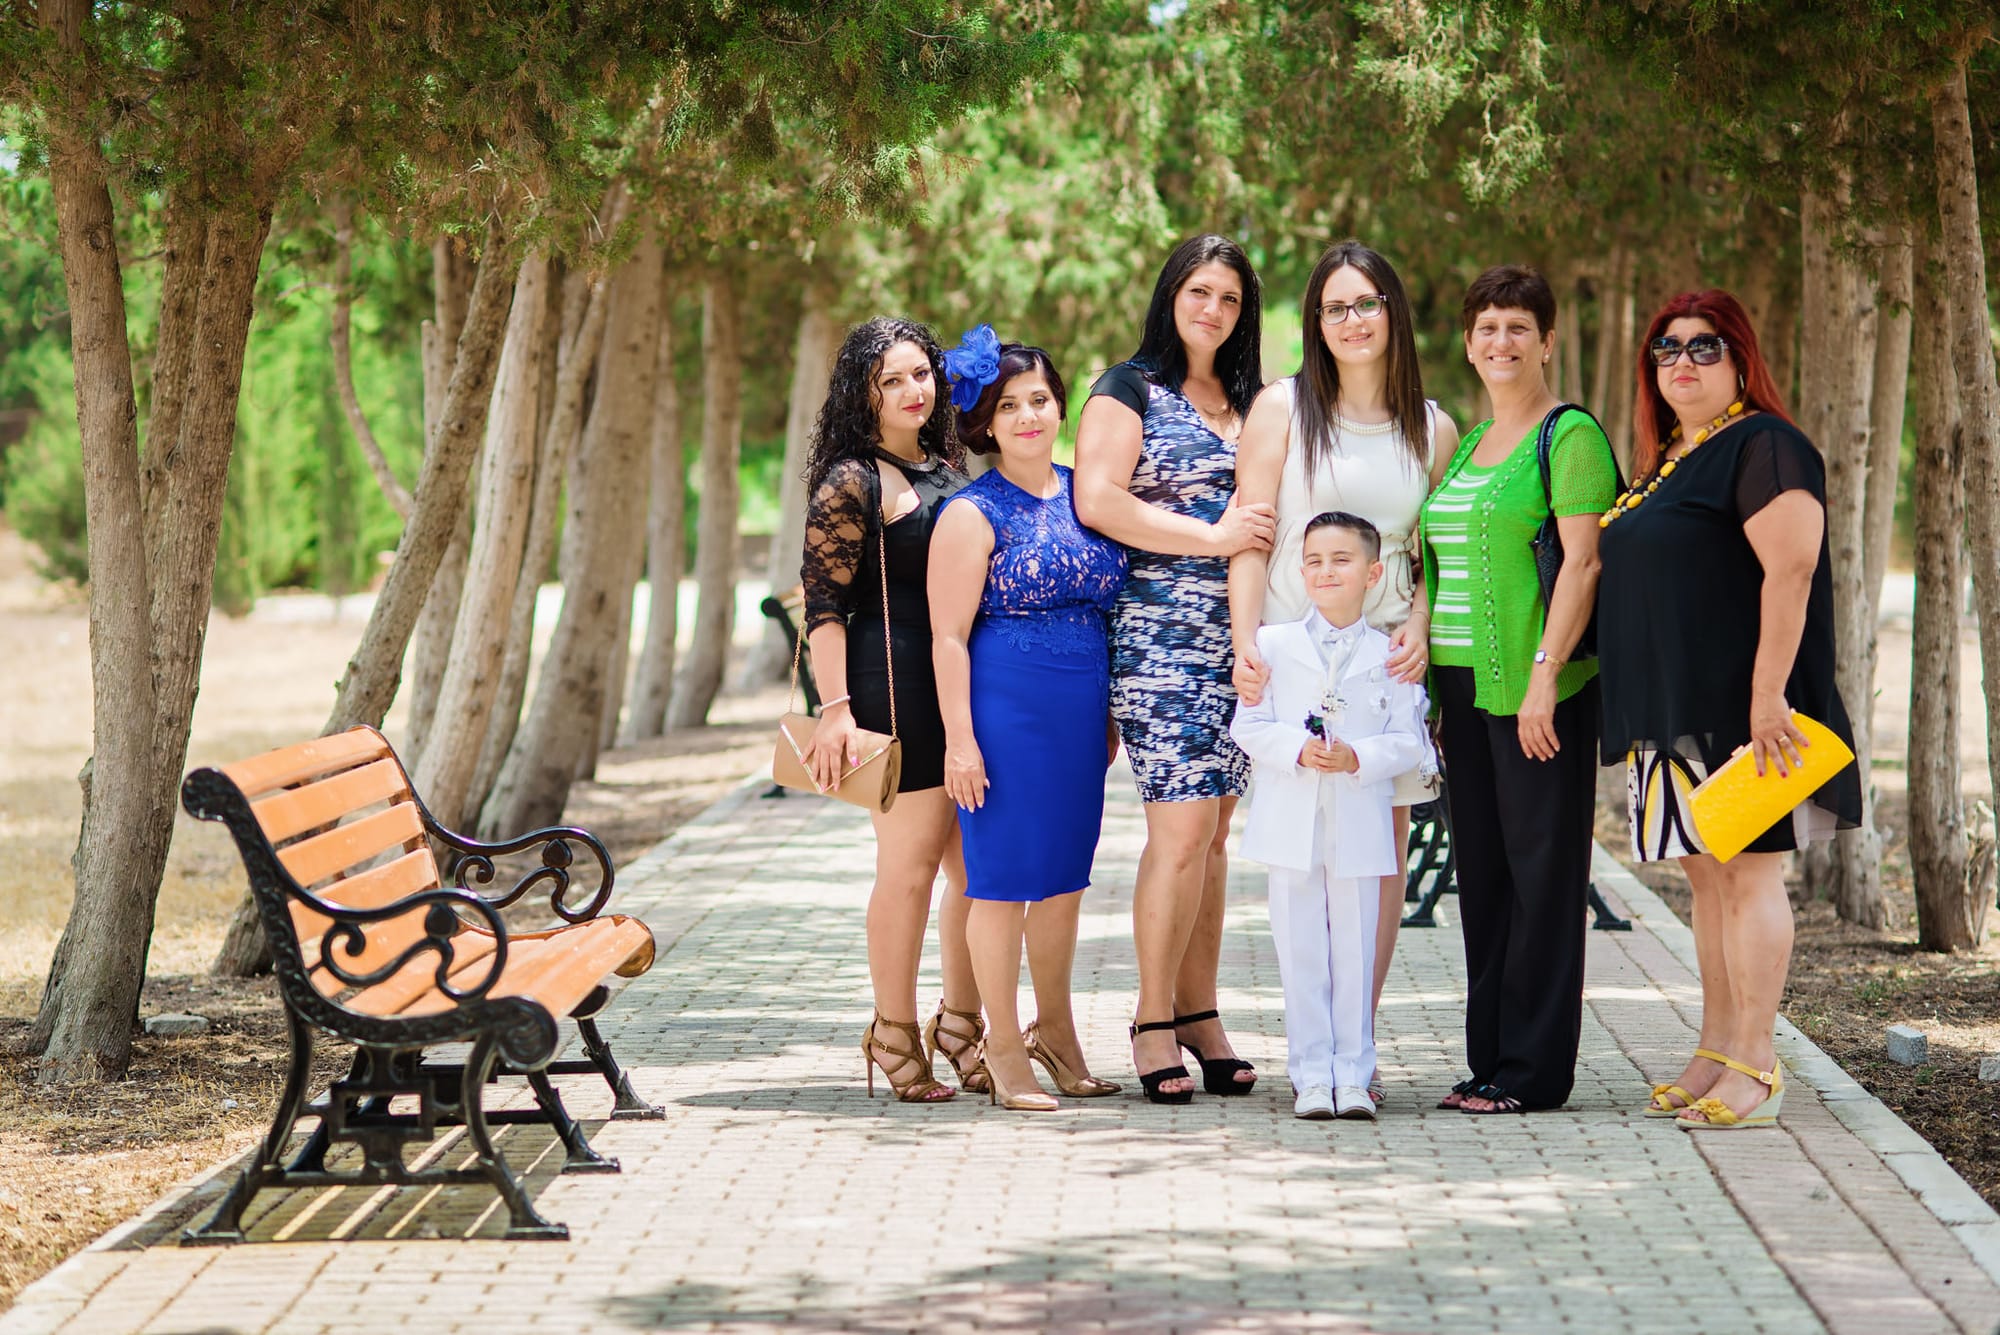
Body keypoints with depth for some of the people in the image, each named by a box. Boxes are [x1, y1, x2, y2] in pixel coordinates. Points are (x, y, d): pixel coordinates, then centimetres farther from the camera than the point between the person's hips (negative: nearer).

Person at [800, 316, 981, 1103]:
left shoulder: (948, 470, 17)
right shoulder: (851, 482, -5)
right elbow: (824, 603, -10)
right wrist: (835, 708, -19)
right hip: (895, 688, -7)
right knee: (911, 862, -4)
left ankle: (960, 1024, 21)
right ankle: (895, 1036, 8)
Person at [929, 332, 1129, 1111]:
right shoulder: (973, 514, -7)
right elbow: (948, 635, -10)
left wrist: (1110, 713, 17)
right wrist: (959, 738, -16)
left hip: (1081, 715, 6)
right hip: (1005, 710, -6)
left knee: (1065, 872, 14)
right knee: (1004, 875, -1)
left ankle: (1055, 1029, 29)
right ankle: (1004, 1047, 8)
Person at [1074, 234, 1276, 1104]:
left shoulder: (1247, 401, 18)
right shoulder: (1130, 389, -1)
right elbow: (1097, 500, -13)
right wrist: (1211, 536, -16)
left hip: (1240, 636, 6)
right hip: (1160, 636, -6)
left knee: (1212, 831, 6)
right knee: (1182, 828, -11)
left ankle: (1199, 1013, 12)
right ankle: (1155, 1021, -2)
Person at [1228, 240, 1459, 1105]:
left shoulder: (1433, 430, 10)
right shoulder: (1283, 408, 3)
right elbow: (1250, 537, 0)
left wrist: (1420, 626, -2)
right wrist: (1245, 643, -11)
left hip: (1385, 653, 2)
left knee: (1384, 847, -1)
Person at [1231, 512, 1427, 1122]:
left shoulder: (1389, 655, 3)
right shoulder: (1273, 645, 5)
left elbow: (1408, 741, 1)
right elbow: (1248, 726, 1)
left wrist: (1358, 757, -16)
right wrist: (1298, 750, -15)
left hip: (1359, 826, 0)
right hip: (1291, 825, 0)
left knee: (1355, 949, 3)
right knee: (1301, 951, 2)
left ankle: (1353, 1075, 9)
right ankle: (1312, 1075, 7)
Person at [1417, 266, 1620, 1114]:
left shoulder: (1571, 436, -6)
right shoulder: (1465, 444, 19)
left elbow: (1583, 561, -13)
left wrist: (1545, 673, -20)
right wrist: (1427, 674, 16)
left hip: (1538, 691, -8)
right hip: (1464, 686, 8)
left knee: (1541, 871, -4)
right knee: (1482, 873, 10)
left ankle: (1534, 1071, 0)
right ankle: (1490, 1061, 16)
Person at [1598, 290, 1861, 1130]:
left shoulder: (1763, 448, -10)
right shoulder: (1665, 461, 18)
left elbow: (1792, 569, -19)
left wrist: (1769, 694, -25)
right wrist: (1638, 709, 20)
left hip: (1737, 708, -9)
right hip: (1673, 710, 9)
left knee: (1748, 870, -6)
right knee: (1706, 876, 11)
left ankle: (1755, 1069, -4)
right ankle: (1715, 1054, 17)